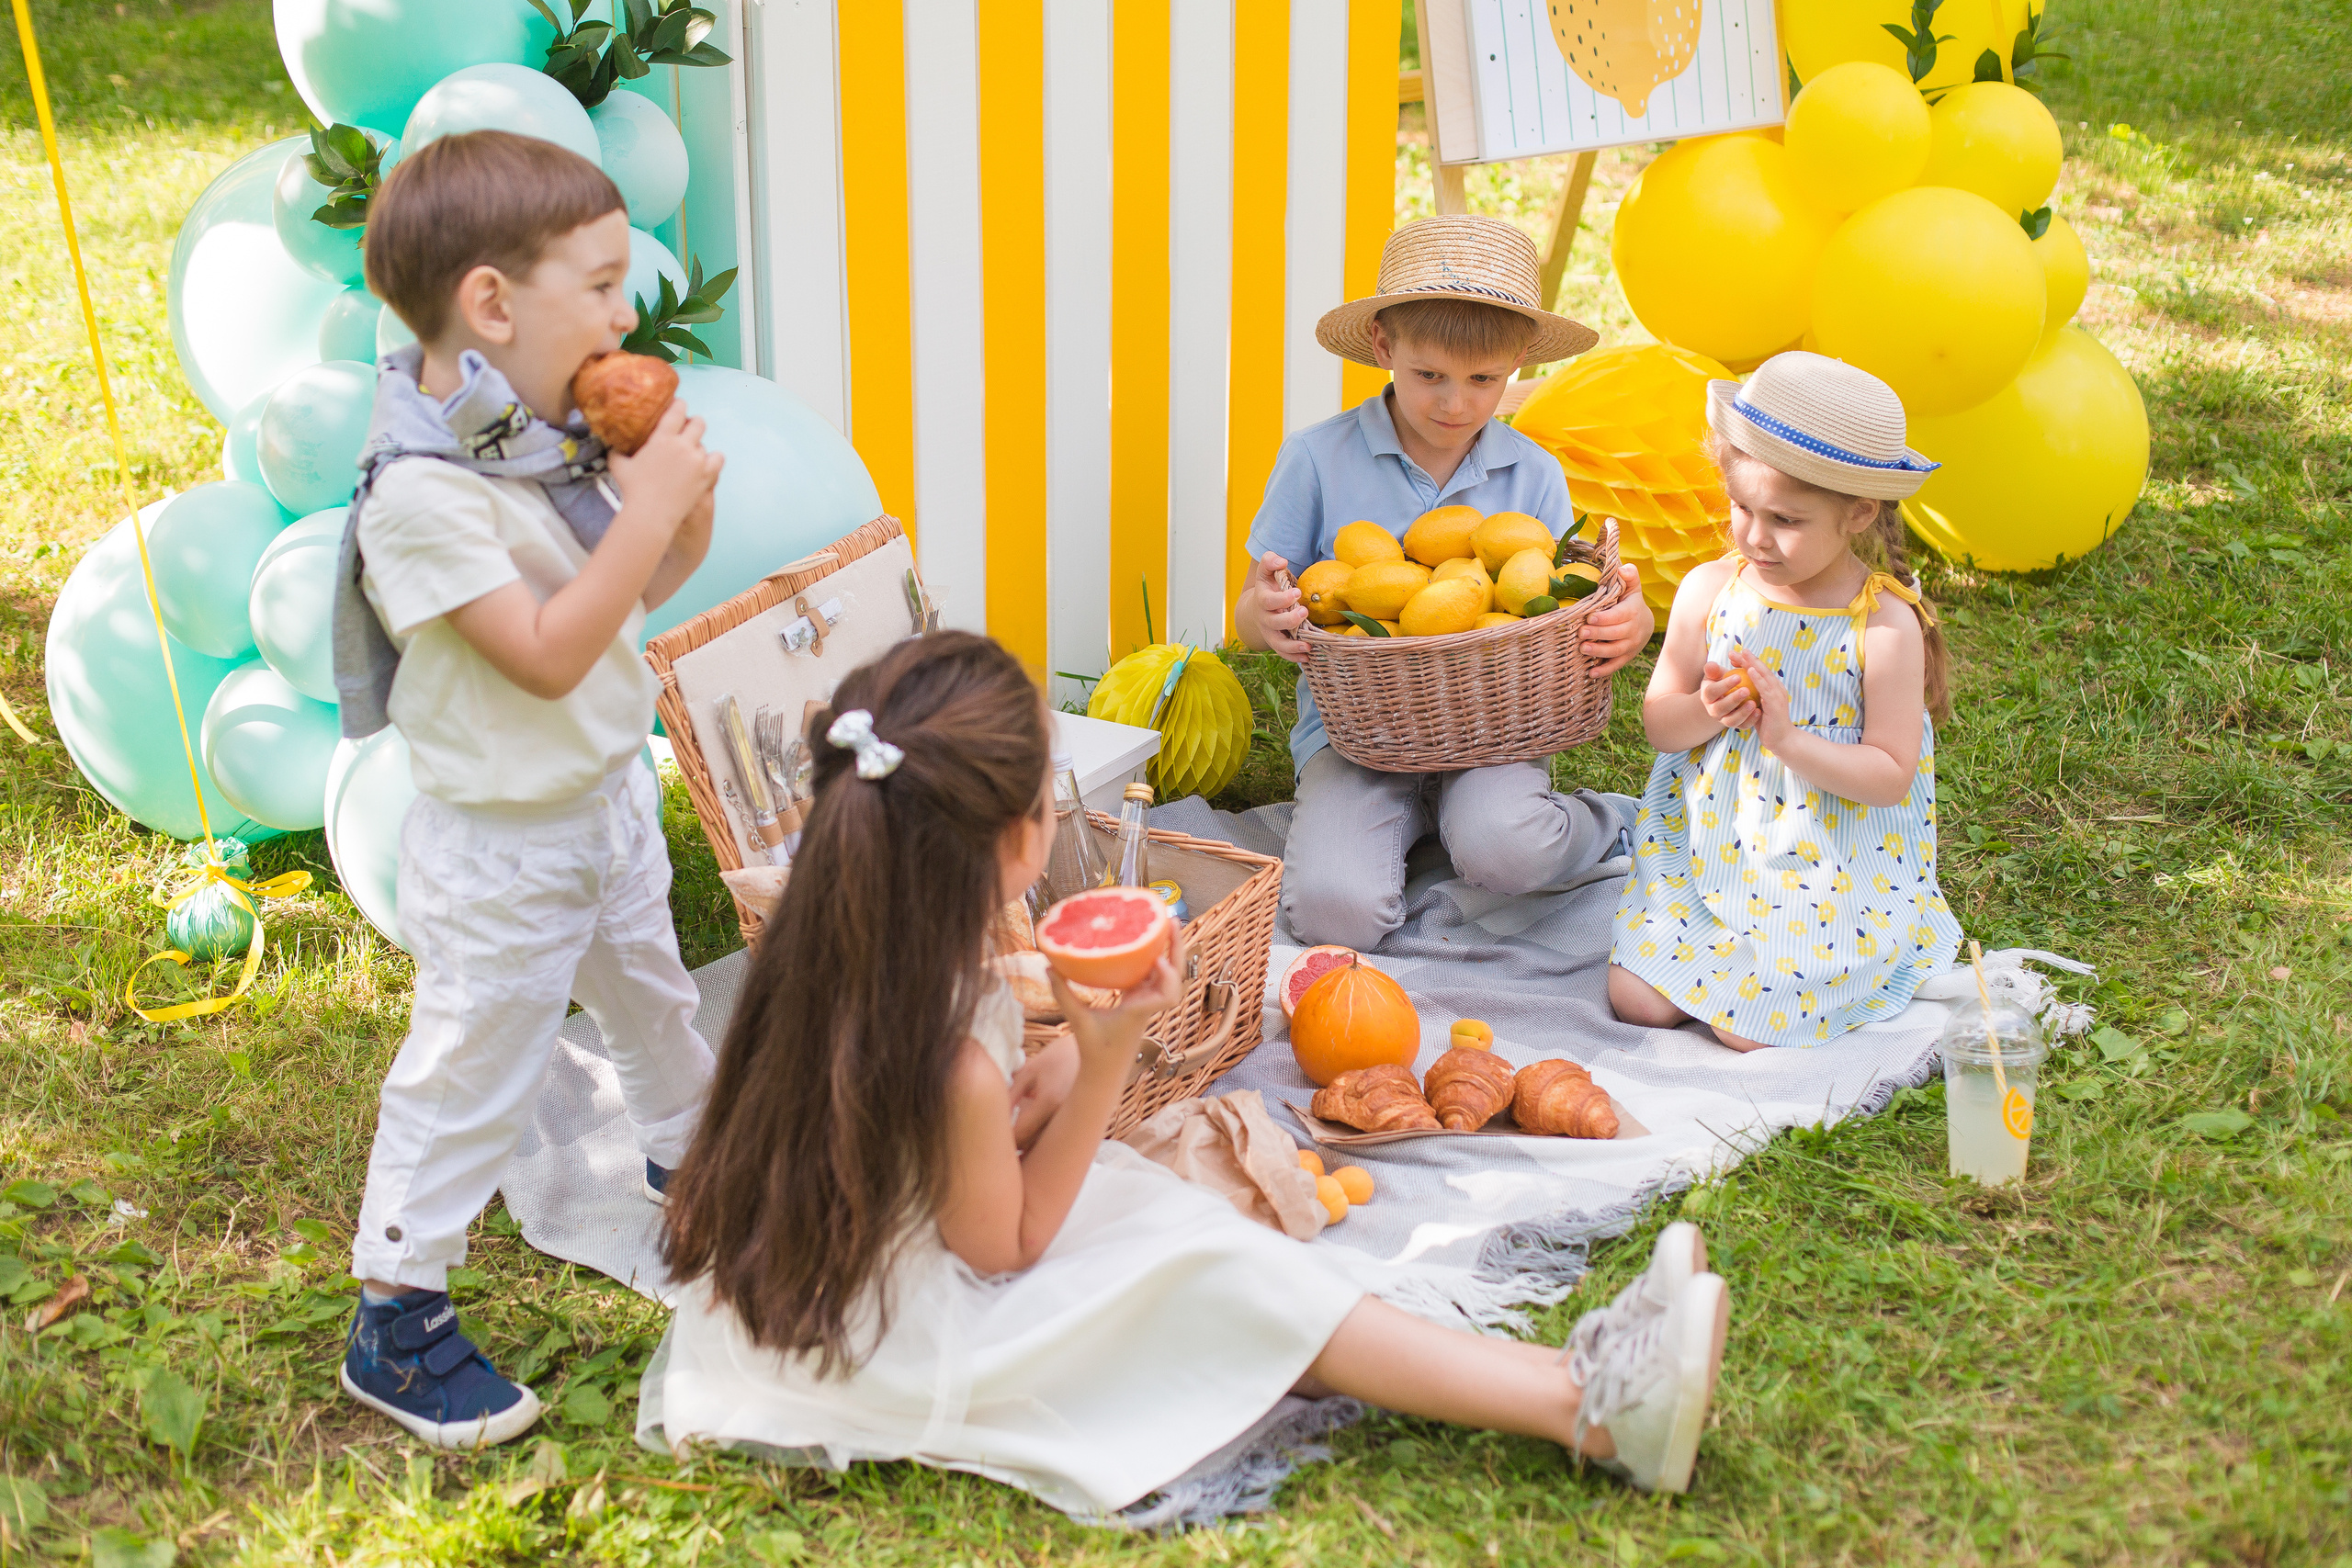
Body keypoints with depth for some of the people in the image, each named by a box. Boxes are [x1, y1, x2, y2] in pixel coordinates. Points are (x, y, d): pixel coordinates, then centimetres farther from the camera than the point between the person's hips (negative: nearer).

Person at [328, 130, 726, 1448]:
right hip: (503, 846, -8)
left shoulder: (554, 435, -4)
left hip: (613, 796, 8)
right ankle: (395, 1322, 18)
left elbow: (650, 585, 8)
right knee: (474, 1069, 3)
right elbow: (546, 654, -32)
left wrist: (687, 494, -12)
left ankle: (692, 1153, 55)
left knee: (652, 994, 29)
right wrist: (645, 506, -31)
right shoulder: (423, 491, -29)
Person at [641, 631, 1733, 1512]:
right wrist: (1106, 1058, -19)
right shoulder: (954, 1067, -33)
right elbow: (1009, 1246, -15)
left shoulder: (818, 951, -8)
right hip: (896, 1345, -9)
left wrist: (1023, 1098, -7)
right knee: (1214, 1280, -12)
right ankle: (1596, 1407, -11)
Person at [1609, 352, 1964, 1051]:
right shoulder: (1709, 590, -3)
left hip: (1831, 868, -4)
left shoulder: (1886, 624, -13)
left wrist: (1790, 738, -26)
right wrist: (1704, 714, -19)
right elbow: (1659, 720, 4)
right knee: (1637, 999, -7)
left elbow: (1890, 776, -13)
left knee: (1751, 1025, -16)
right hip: (1706, 844, 4)